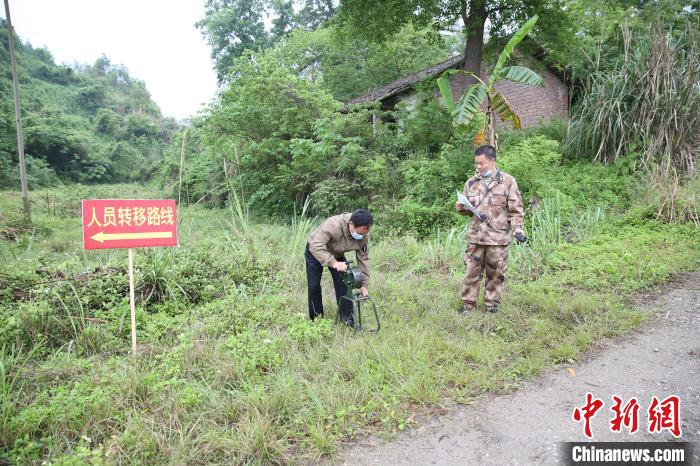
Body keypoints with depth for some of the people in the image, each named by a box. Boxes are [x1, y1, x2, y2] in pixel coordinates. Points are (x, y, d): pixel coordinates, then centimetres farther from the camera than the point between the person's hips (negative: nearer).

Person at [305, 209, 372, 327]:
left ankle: (347, 317, 4)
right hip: (315, 251, -4)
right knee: (314, 286, -3)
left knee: (342, 283, -6)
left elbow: (363, 259, -17)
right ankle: (316, 319, 13)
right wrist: (333, 263, -58)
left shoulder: (364, 235, -26)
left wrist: (364, 285, -19)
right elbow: (315, 246, -49)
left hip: (337, 254, 4)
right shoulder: (333, 225, -44)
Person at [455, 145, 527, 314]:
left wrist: (517, 229, -13)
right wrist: (461, 208, -6)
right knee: (472, 270, 5)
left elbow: (516, 210, -2)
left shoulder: (508, 181, -2)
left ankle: (492, 304, 22)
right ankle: (468, 303, 16)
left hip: (498, 236, -2)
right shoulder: (471, 183, 8)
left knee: (495, 273, 7)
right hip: (476, 236, 3)